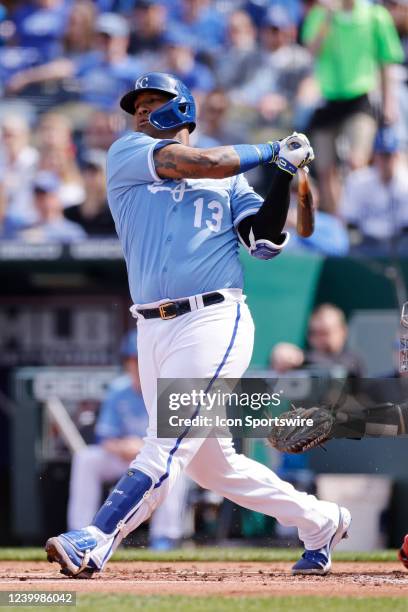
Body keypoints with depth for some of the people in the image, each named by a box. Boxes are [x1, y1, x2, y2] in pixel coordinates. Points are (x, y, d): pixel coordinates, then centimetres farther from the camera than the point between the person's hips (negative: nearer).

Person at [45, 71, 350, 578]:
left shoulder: (232, 180, 13)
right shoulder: (126, 154, 12)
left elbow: (265, 242, 2)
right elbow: (198, 164, -3)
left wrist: (283, 174, -6)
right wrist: (271, 151, 6)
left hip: (214, 322, -3)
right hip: (153, 329, 3)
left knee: (167, 447, -16)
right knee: (210, 464, 7)